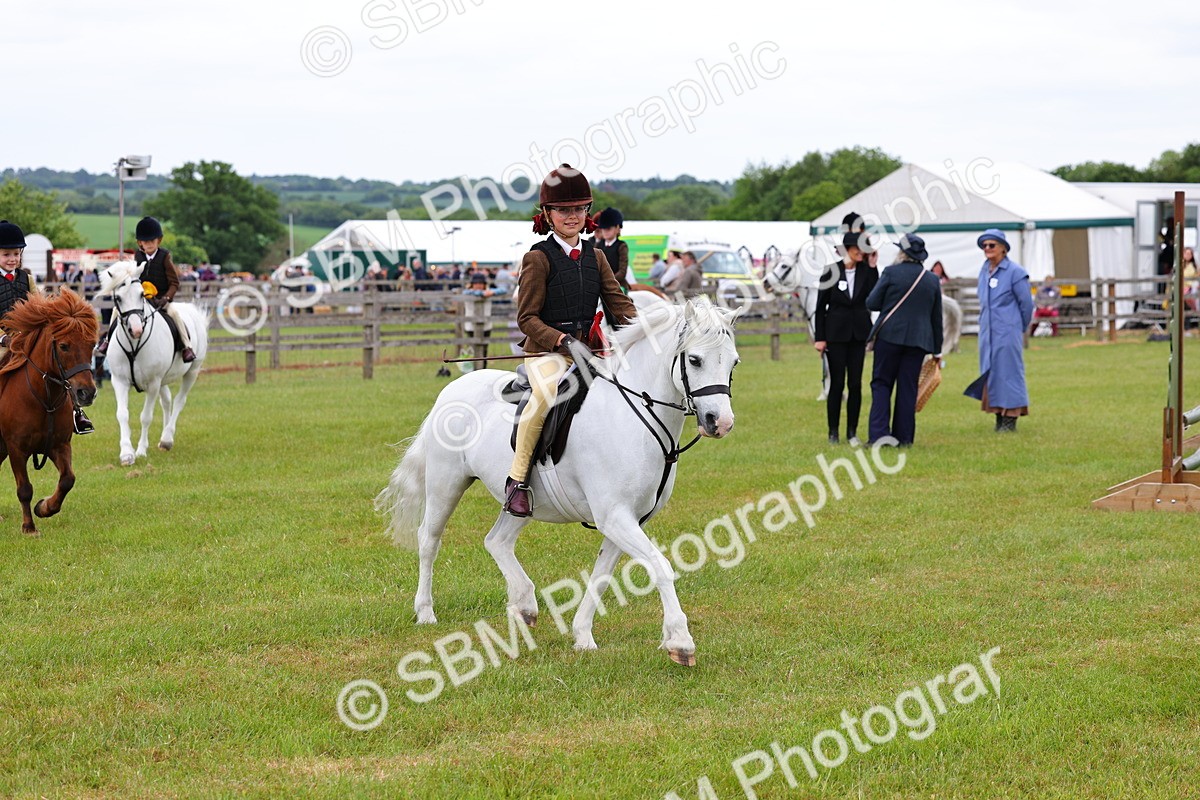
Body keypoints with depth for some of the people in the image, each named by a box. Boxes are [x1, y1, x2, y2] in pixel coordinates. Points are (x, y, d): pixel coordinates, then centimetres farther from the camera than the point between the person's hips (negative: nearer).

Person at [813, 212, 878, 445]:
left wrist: (872, 266, -13)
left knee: (855, 384, 3)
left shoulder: (866, 270, 1)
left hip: (858, 333, 2)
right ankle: (833, 431, 8)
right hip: (836, 333, -2)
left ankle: (852, 432, 10)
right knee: (837, 383, 0)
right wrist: (819, 337, -5)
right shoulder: (831, 271, -5)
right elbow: (820, 307, -1)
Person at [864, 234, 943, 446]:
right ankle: (903, 437, 7)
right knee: (908, 388, 7)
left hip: (889, 335, -3)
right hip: (918, 340, 3)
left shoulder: (891, 273, -6)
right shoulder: (932, 280, 7)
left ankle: (879, 433, -9)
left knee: (881, 383, 3)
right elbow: (937, 318, 12)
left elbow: (871, 303, -4)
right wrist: (936, 349, 18)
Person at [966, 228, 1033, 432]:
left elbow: (1026, 303, -4)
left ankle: (1011, 418, -2)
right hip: (987, 331, 7)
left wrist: (1019, 328, 5)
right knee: (989, 372, 7)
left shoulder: (1015, 272, -9)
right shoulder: (984, 270, 11)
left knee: (1008, 370, -6)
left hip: (1007, 332, -7)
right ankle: (999, 417, 13)